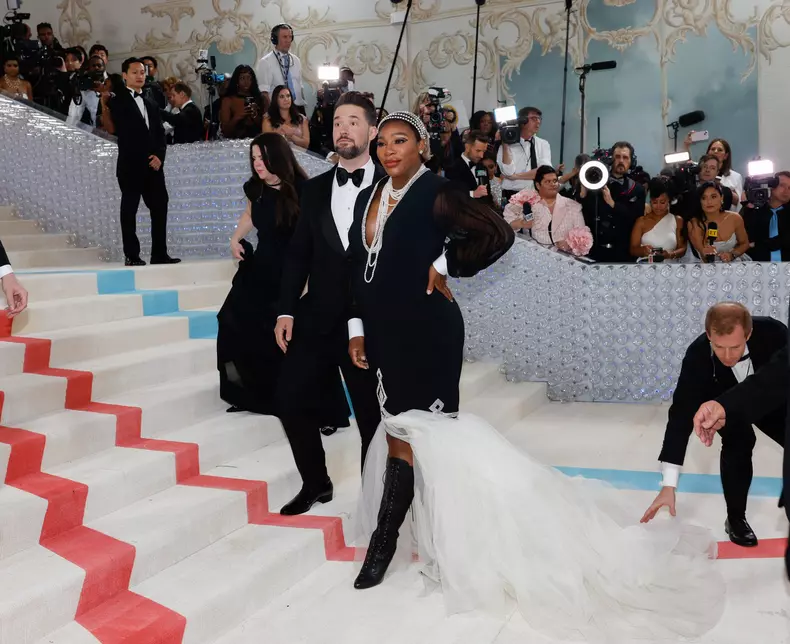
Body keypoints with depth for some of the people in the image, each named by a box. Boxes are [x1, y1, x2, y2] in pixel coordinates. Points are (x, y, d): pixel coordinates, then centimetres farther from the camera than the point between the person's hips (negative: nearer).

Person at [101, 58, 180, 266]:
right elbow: (112, 130, -10)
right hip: (130, 166, -5)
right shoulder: (118, 101, 2)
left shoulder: (150, 104, 20)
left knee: (159, 209, 3)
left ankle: (159, 254, 9)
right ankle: (132, 256, 2)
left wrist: (159, 156, -1)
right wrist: (104, 103, -21)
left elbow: (160, 134, 14)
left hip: (153, 166, 6)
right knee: (129, 210, -1)